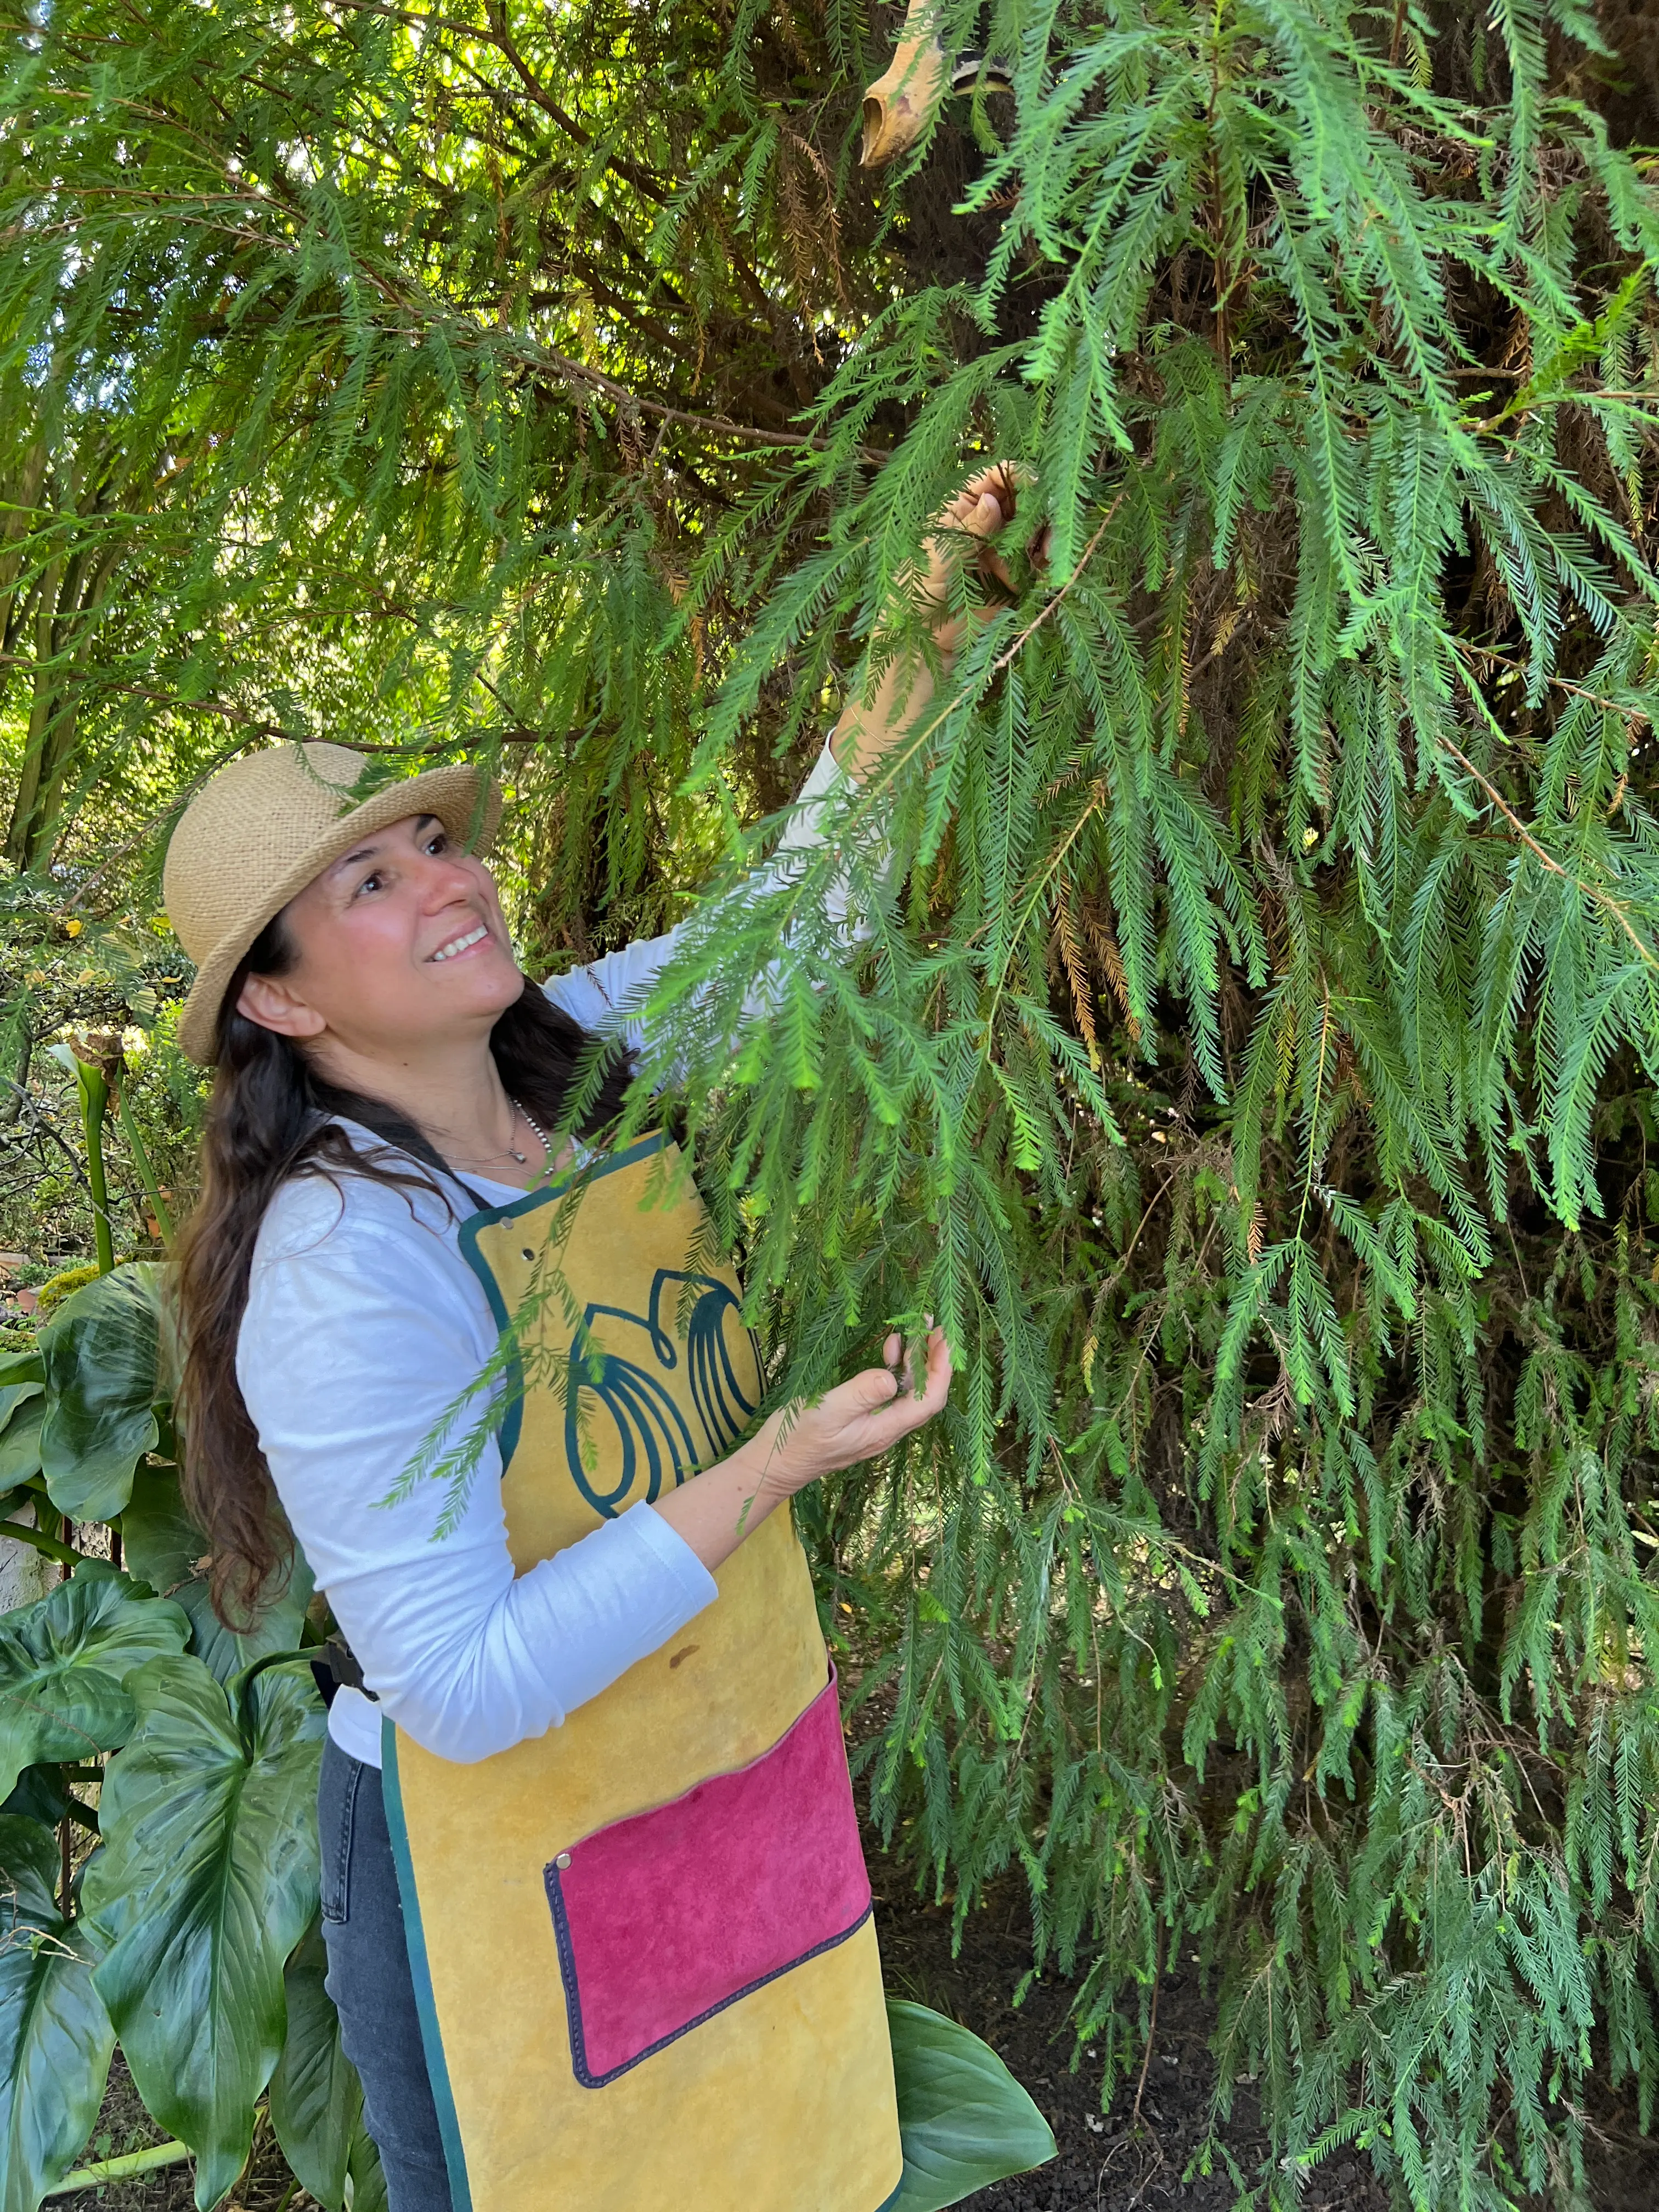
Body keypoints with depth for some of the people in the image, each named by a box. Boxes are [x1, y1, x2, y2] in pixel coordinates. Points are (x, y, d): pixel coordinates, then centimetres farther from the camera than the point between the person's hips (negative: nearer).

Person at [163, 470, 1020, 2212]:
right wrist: (774, 1469, -28)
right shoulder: (344, 1266, -26)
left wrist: (926, 631, -2)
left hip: (755, 1775, 7)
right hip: (514, 1868, -6)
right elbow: (463, 1688, -25)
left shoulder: (587, 1047, -7)